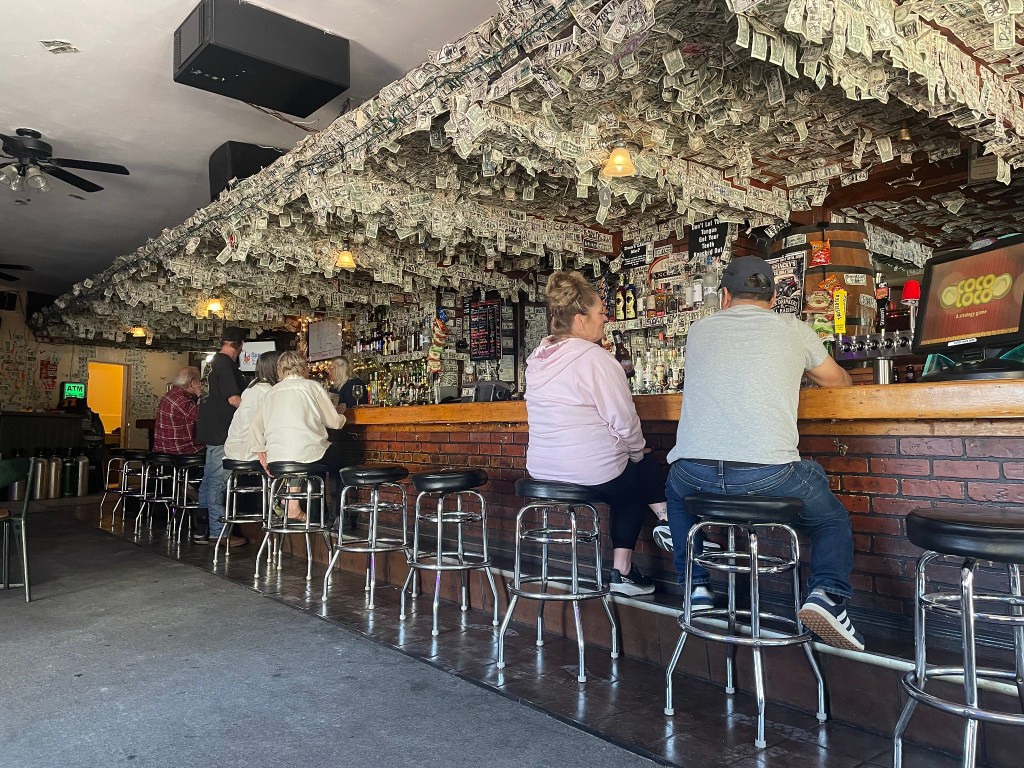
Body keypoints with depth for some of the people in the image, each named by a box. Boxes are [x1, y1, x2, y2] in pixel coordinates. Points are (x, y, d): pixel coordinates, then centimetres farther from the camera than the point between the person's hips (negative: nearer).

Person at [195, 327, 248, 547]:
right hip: (222, 431, -10)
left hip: (211, 430, 10)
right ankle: (218, 533, -1)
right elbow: (234, 399, -21)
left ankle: (201, 529, 20)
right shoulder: (226, 364, -15)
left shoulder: (214, 362, 16)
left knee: (209, 480, 14)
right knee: (218, 482, -6)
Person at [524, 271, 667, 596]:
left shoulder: (537, 359, 8)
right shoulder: (594, 358, -17)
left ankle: (622, 571, 24)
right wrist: (638, 452, 5)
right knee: (645, 467, 20)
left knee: (632, 483, 27)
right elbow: (624, 422, -16)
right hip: (593, 475, -8)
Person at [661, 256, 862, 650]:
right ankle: (827, 596, 2)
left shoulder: (699, 330, 17)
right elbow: (839, 381, 30)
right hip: (768, 475, -1)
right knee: (833, 520, 27)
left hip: (694, 474, 2)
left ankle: (696, 587, 30)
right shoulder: (793, 330, 12)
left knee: (677, 491, 37)